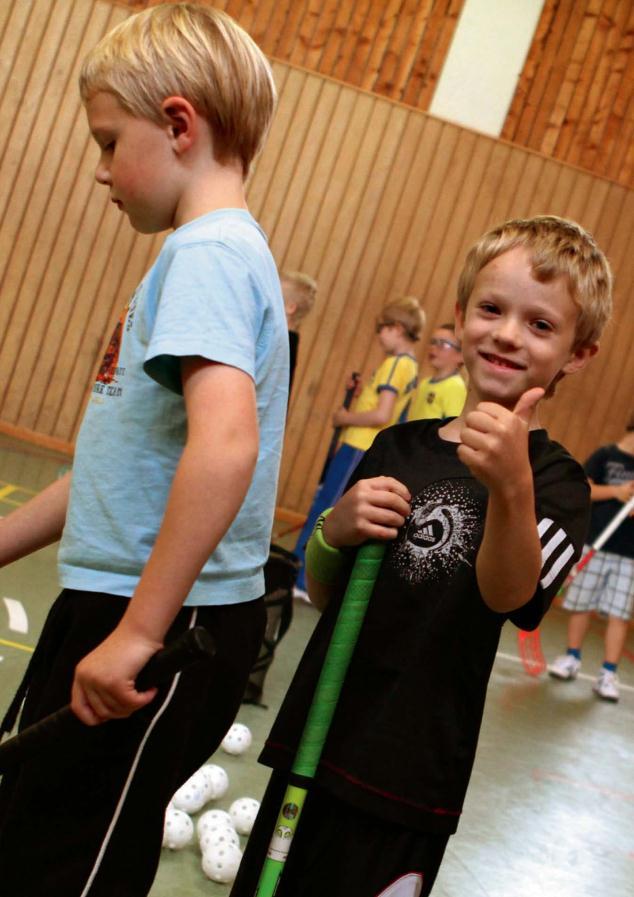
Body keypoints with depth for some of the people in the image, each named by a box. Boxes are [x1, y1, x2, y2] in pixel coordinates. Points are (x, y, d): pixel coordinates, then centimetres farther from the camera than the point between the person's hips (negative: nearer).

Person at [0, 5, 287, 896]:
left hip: (166, 626, -10)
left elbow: (224, 446, -33)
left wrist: (138, 632, -28)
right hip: (119, 606, 10)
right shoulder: (221, 252, 14)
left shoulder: (208, 254, -16)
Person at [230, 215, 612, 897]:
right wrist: (337, 529, -10)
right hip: (313, 741, 5)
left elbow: (508, 596, -25)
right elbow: (321, 594, 12)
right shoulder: (399, 447, 7)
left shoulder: (554, 479, -6)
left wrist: (512, 486, -43)